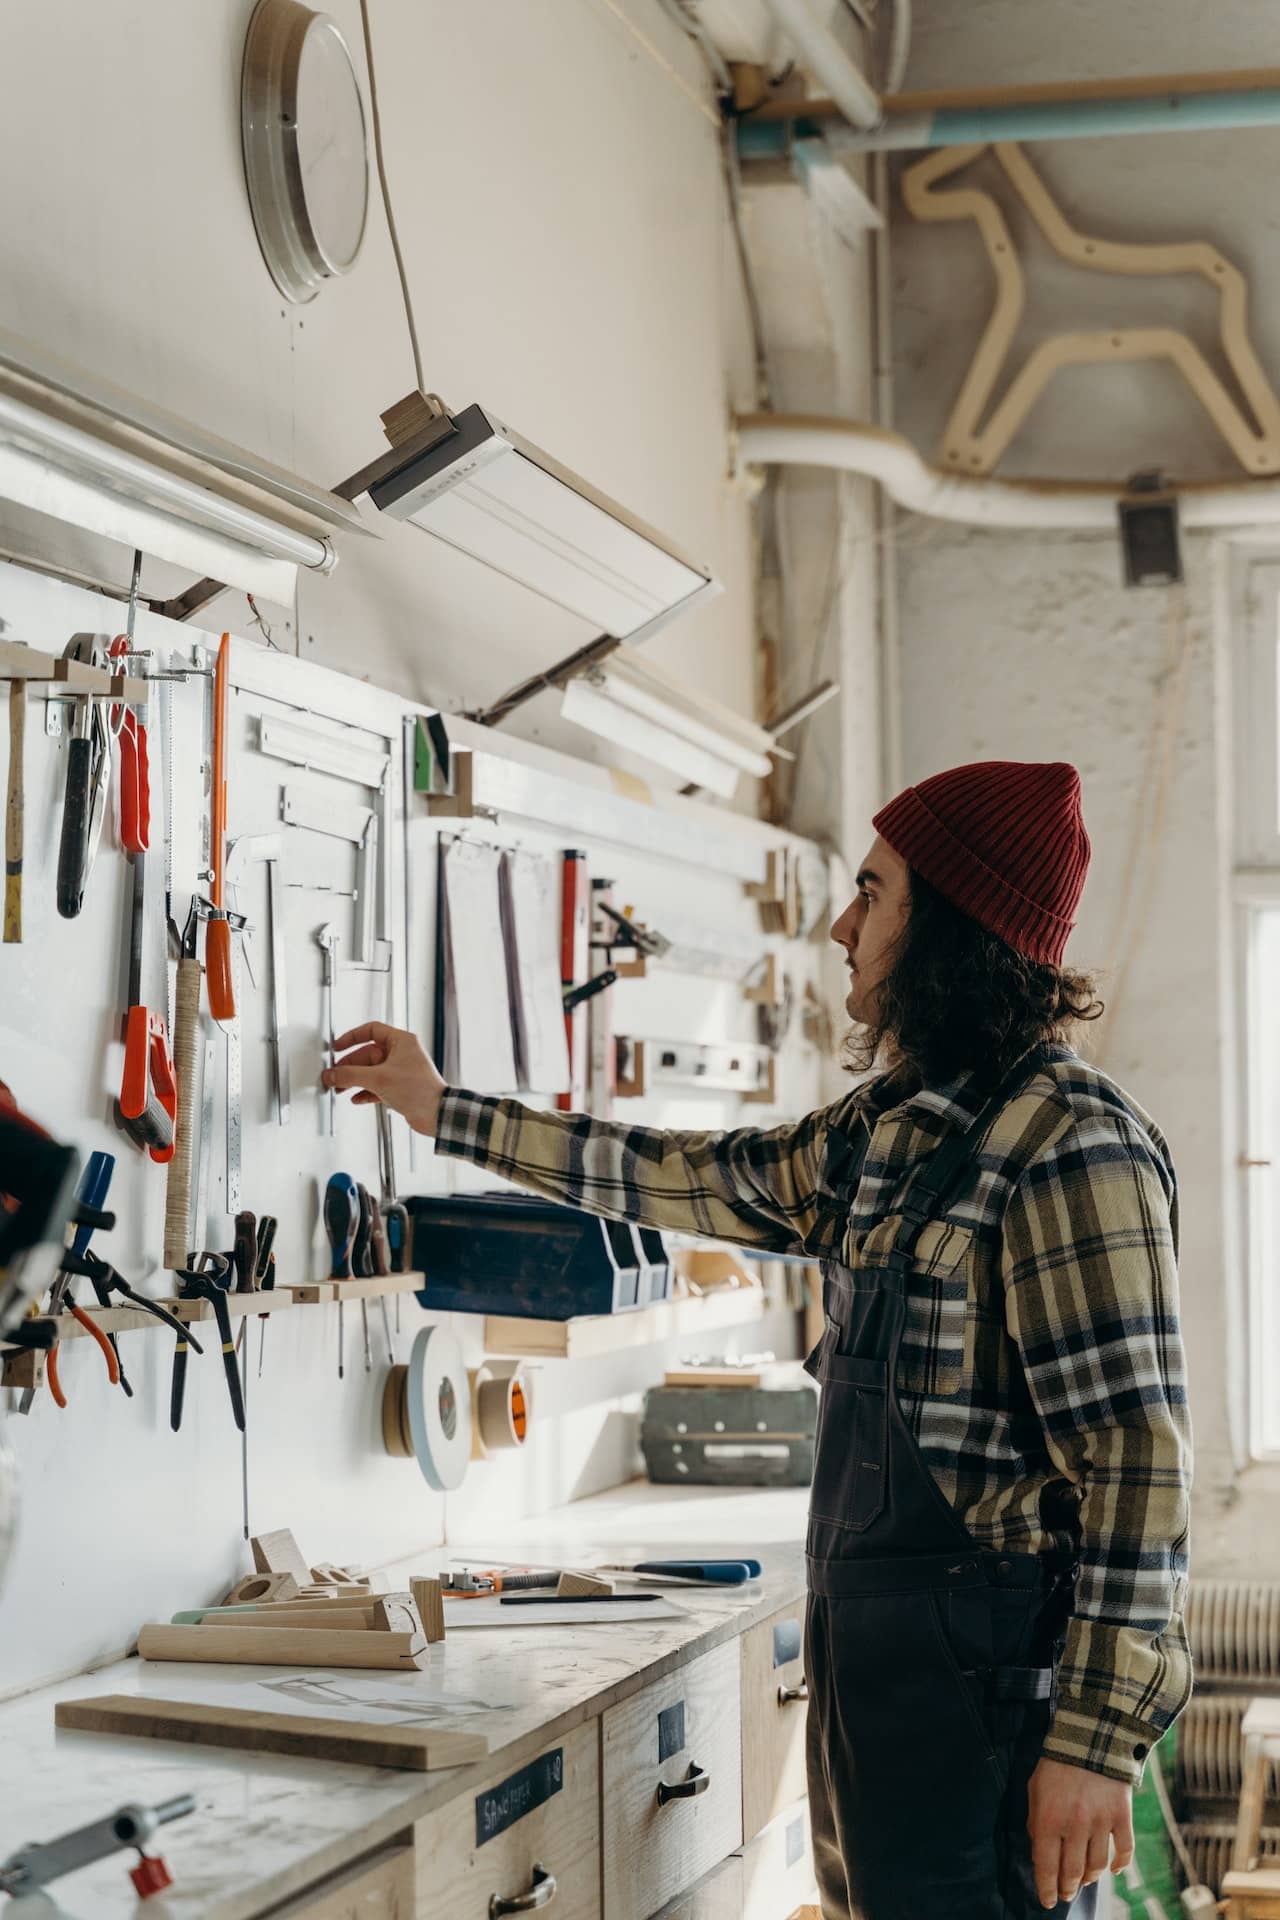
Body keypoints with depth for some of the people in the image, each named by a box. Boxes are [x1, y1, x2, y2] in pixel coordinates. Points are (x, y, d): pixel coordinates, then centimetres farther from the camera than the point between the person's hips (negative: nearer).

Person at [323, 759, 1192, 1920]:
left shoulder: (1068, 1146, -18)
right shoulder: (888, 1126, 11)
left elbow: (1139, 1459, -21)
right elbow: (700, 1180, 23)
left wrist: (1098, 1741, -22)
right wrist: (444, 1111, 27)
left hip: (985, 1674, -9)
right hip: (870, 1649, 9)